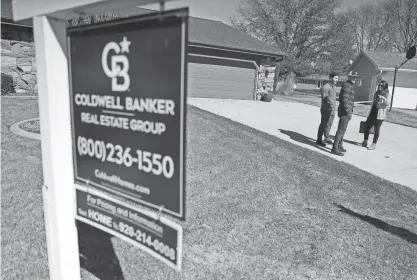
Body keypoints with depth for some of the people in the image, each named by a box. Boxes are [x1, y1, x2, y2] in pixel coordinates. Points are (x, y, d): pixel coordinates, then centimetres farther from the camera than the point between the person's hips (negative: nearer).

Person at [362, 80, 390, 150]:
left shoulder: (386, 94, -4)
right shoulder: (376, 93, 12)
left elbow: (388, 104, -17)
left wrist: (384, 99, -33)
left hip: (380, 115, -6)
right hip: (373, 113, 6)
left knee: (377, 129, -1)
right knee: (367, 126, 6)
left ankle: (374, 145, 6)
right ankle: (365, 141, 22)